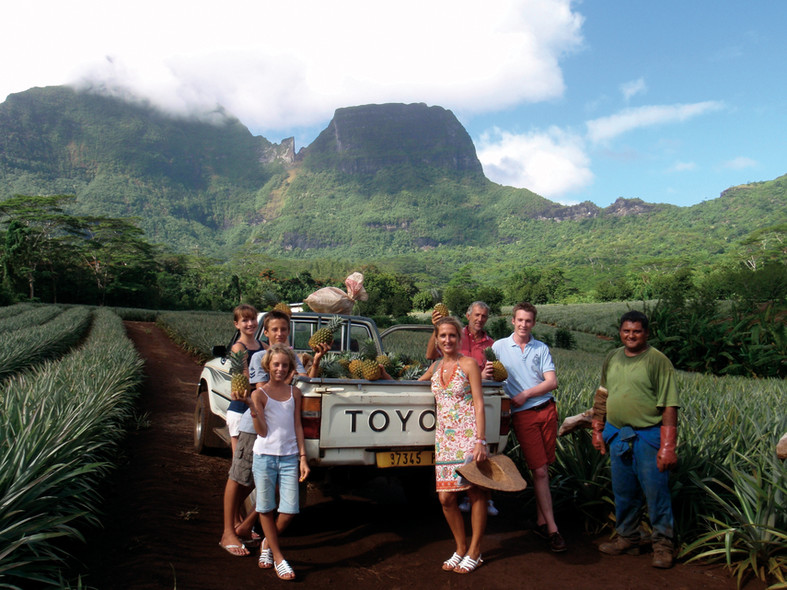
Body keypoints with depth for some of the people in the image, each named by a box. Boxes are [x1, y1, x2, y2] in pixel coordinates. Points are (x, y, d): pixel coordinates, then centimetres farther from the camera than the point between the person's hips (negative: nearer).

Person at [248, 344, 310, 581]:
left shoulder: (294, 393, 7)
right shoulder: (259, 394, -3)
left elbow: (298, 426, 8)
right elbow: (263, 431, -7)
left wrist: (303, 458, 3)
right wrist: (254, 413, -26)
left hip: (289, 457, 2)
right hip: (265, 456, -2)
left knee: (289, 511, 0)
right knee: (267, 509, 7)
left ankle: (268, 543, 27)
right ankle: (277, 556, 22)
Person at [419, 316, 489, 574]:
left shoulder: (469, 364, -3)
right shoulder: (436, 367, 13)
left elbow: (479, 404, -7)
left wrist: (480, 441, -15)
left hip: (468, 435, -5)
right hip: (444, 437, 5)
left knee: (477, 493, 2)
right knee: (446, 497, 3)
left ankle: (474, 552, 15)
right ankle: (461, 548, 21)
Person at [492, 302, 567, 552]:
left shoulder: (541, 348, 10)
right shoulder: (499, 347, 8)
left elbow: (552, 382, 2)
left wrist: (525, 394, -9)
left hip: (546, 409, 2)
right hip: (522, 415, -2)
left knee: (543, 468, 5)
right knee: (539, 471, -5)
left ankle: (540, 522, 17)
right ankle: (552, 528, -2)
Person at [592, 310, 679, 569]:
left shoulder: (658, 361, -8)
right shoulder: (612, 359, 10)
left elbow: (669, 406, -11)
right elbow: (603, 397, 20)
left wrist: (668, 447, -16)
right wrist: (597, 429, 16)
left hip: (648, 436, -5)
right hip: (618, 436, 5)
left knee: (656, 493, 1)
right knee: (623, 492, 14)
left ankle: (663, 545, 16)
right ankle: (627, 539, 30)